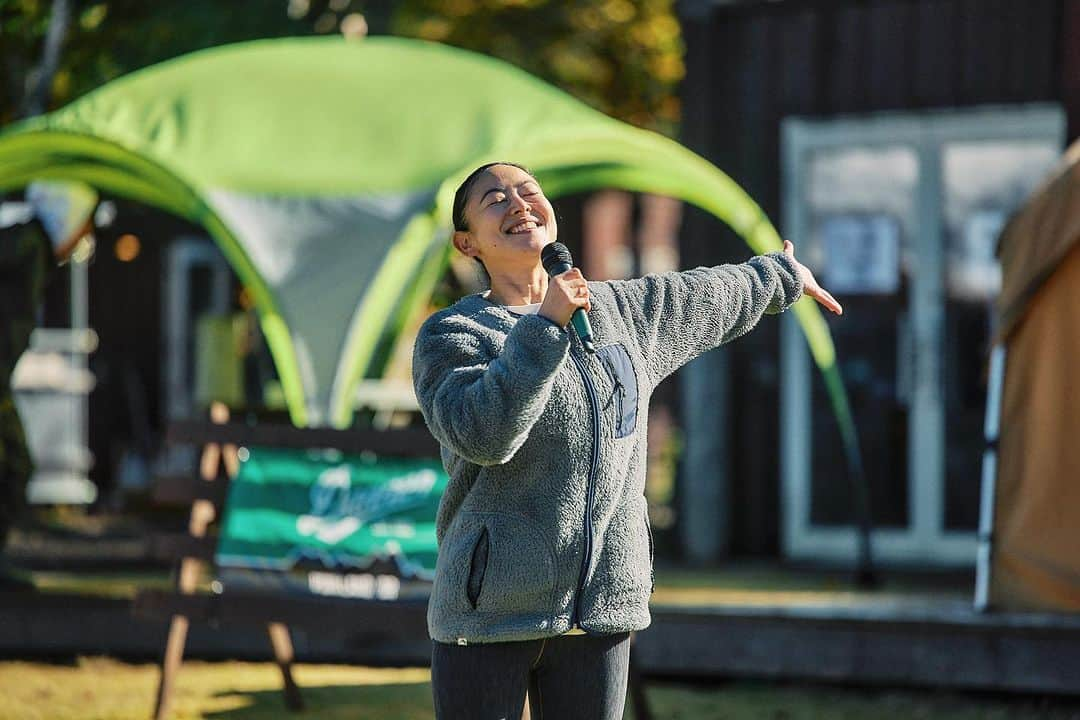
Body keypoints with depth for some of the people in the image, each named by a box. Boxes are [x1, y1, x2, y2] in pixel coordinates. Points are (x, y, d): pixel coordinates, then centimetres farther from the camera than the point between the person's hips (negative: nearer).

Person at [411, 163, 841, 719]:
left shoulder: (619, 310, 13)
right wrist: (544, 326, -23)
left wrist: (784, 276, 49)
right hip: (490, 611, -4)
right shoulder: (451, 334, -3)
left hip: (603, 605, 4)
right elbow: (482, 434, -22)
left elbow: (711, 298, 33)